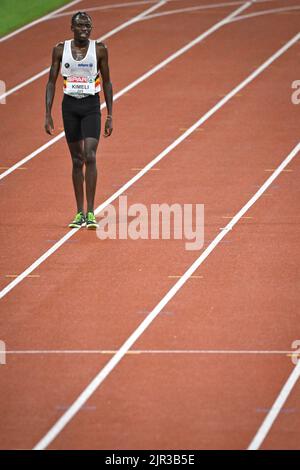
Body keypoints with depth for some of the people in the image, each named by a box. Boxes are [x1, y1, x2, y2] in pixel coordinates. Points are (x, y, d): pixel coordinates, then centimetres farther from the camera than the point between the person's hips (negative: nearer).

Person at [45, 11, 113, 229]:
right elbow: (52, 82, 5)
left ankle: (91, 213, -13)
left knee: (90, 157, -15)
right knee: (77, 160, 6)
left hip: (92, 106, -2)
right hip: (70, 105, 2)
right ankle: (80, 213, 13)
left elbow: (107, 82, 3)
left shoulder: (100, 49, -3)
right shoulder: (61, 49, 0)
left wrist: (110, 116, 0)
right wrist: (48, 113, -1)